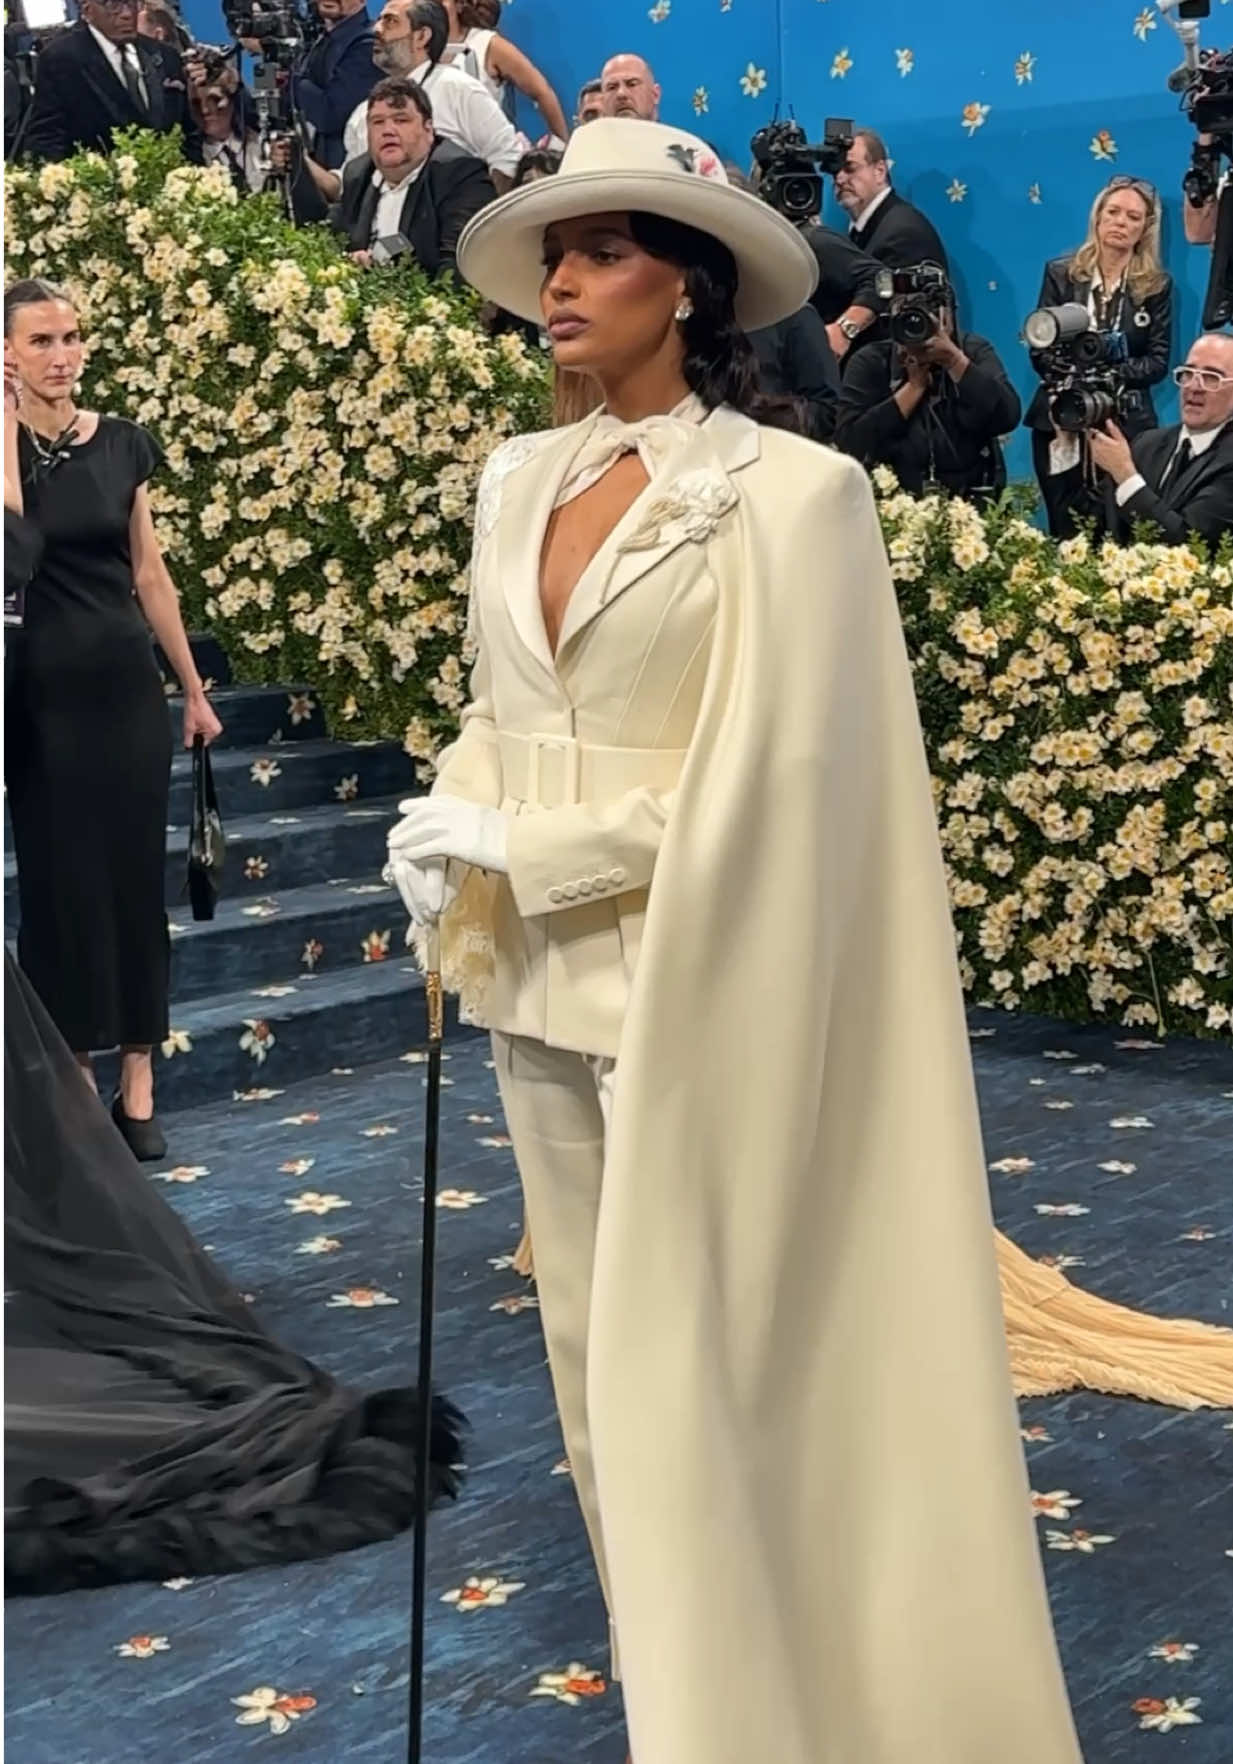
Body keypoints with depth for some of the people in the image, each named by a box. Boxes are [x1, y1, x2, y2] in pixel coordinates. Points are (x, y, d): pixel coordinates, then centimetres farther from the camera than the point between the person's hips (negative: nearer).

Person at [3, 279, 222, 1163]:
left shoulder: (121, 443, 4)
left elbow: (149, 573, 10)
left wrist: (194, 687, 11)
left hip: (127, 682, 3)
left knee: (134, 872, 5)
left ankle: (138, 1084, 13)